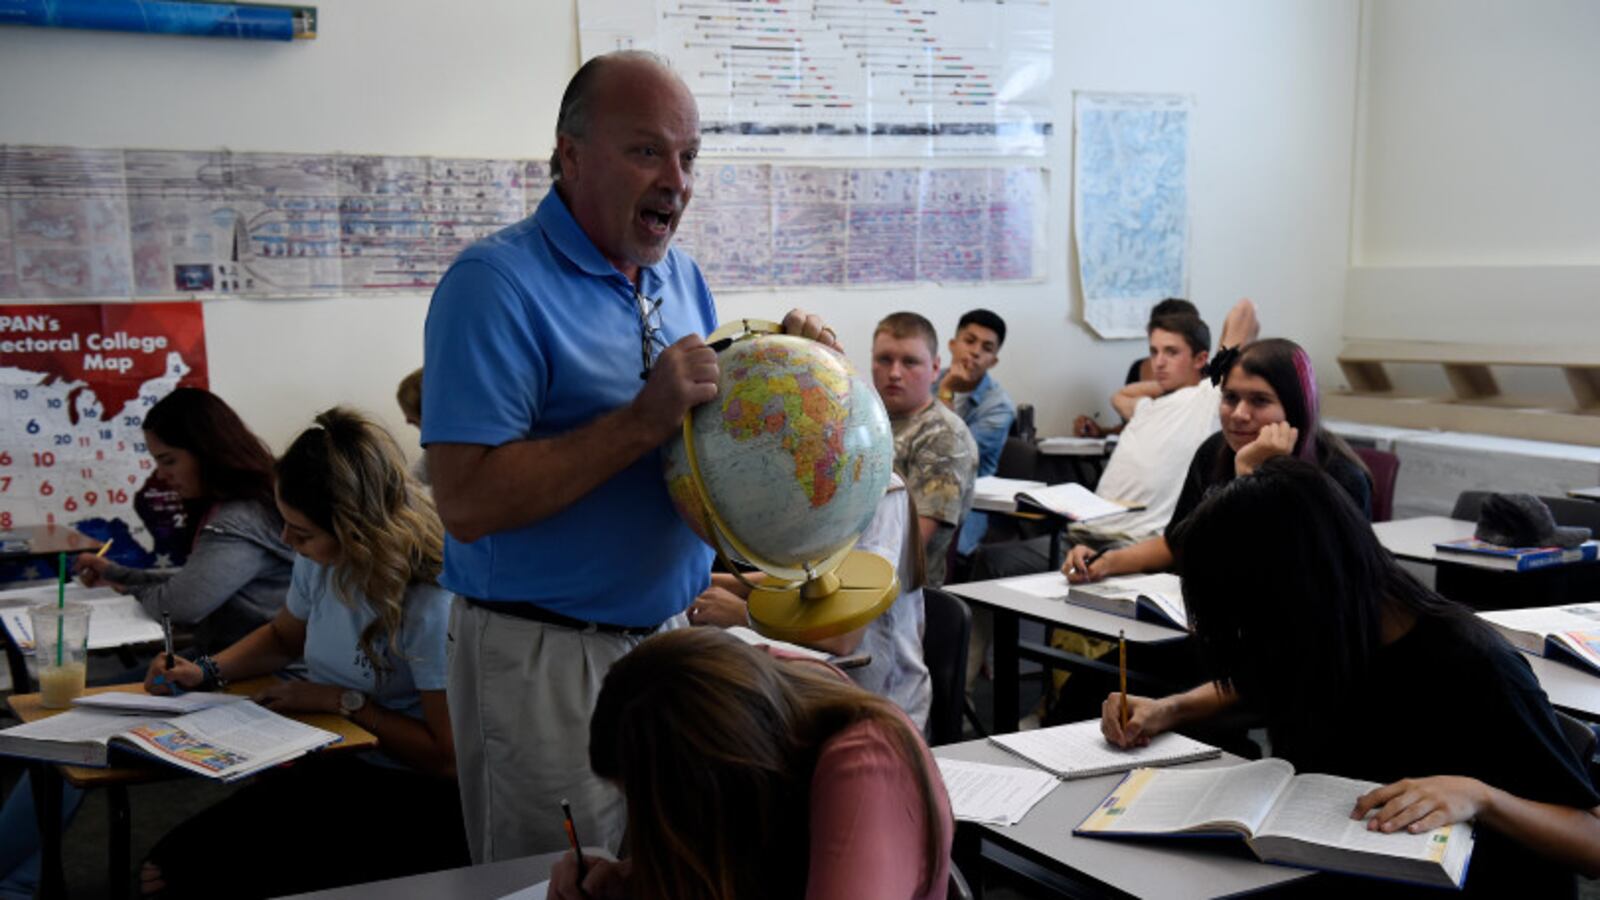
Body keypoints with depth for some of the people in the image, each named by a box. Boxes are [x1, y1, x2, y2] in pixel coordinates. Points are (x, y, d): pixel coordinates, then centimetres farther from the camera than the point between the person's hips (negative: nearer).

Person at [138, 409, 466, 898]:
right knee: (170, 858, -13)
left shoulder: (432, 605, -22)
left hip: (414, 797, -7)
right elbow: (282, 637, 24)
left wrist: (344, 701, -15)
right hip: (332, 765, 7)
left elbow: (450, 757, -20)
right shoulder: (320, 562, 2)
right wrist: (207, 671, 7)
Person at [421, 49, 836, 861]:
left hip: (669, 636, 7)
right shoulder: (496, 284, -16)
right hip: (546, 663, -7)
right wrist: (644, 421, -27)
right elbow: (466, 504, -24)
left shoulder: (680, 276, 7)